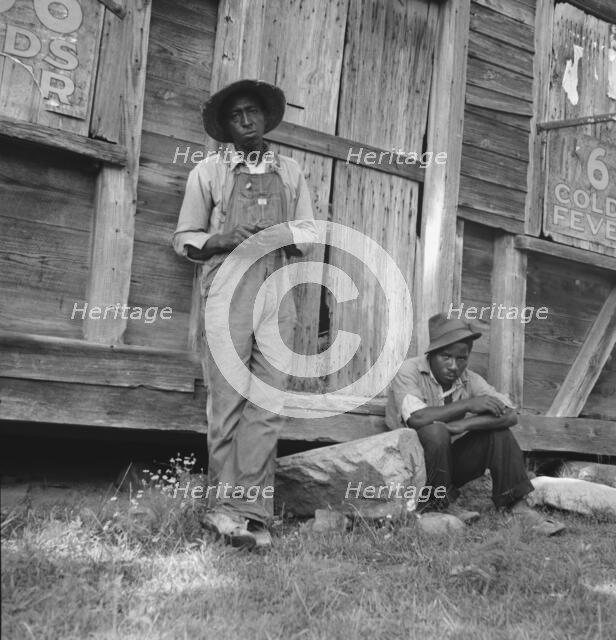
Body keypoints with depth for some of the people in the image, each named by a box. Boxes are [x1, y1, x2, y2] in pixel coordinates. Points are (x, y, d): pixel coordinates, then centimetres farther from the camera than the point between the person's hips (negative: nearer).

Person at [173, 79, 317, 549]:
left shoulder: (290, 172, 20)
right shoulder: (208, 171, 14)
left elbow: (309, 232, 14)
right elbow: (183, 238, 12)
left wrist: (267, 237, -5)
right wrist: (220, 239, -9)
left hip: (278, 294, 2)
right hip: (228, 290, -2)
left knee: (268, 402, -7)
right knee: (228, 400, -7)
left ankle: (244, 509, -6)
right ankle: (226, 504, -2)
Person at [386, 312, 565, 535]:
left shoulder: (469, 380, -2)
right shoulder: (410, 371, -15)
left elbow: (510, 415, -14)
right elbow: (416, 418, -32)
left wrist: (463, 425, -29)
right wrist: (468, 404, -27)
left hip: (449, 463, 5)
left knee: (496, 431, -12)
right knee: (435, 431, -33)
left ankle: (517, 505, -7)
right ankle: (442, 503, -13)